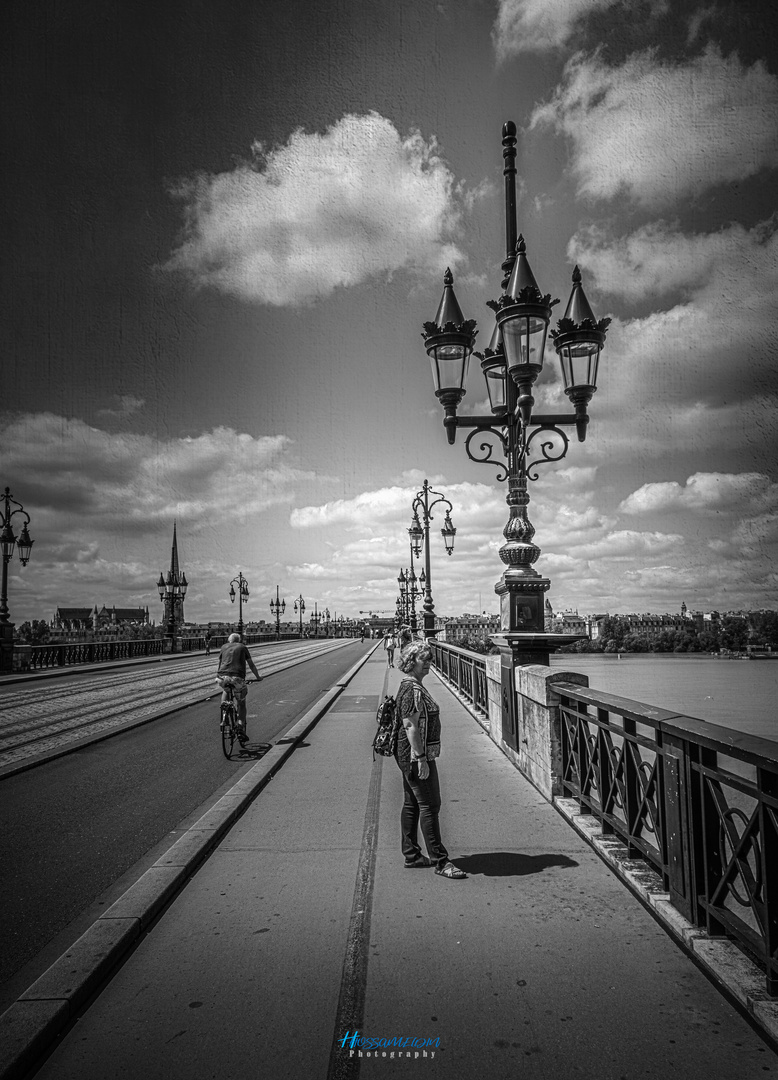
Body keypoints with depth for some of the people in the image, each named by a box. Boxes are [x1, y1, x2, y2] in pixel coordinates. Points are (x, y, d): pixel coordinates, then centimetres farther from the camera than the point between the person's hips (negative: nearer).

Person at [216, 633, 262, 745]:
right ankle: (241, 730, 4)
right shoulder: (242, 647, 20)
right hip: (237, 678, -2)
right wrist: (258, 676, 38)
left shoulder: (223, 647, 24)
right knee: (241, 703, 16)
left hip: (222, 677, 2)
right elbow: (251, 664, 25)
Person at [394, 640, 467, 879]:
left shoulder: (415, 687, 14)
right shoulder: (412, 689, -18)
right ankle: (440, 861, -1)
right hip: (416, 755, -11)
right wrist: (421, 758, -24)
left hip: (410, 756, 11)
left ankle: (411, 855, 24)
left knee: (412, 804, 15)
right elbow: (410, 726, -23)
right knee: (429, 806, -6)